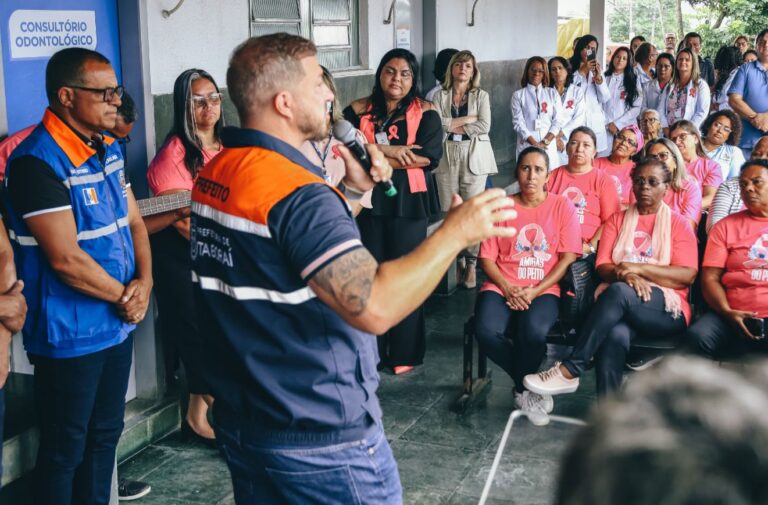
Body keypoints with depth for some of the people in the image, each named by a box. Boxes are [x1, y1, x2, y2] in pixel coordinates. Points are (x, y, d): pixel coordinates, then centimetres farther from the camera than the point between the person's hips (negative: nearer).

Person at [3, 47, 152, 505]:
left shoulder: (108, 149, 7)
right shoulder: (38, 162, -20)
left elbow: (134, 221, 11)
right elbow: (66, 259, -23)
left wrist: (144, 282, -6)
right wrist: (124, 297, -11)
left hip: (118, 323, 8)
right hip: (70, 334, -8)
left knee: (105, 435, 20)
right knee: (65, 449, 7)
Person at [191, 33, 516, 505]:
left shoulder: (214, 174, 4)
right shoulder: (294, 192, -25)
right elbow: (374, 307, -34)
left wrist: (353, 193, 13)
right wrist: (456, 232, -24)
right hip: (320, 440, -9)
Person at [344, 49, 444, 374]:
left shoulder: (425, 113, 0)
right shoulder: (358, 110, 6)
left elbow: (430, 156, -13)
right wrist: (389, 150, -17)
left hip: (408, 203, -2)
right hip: (367, 201, 2)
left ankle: (404, 352, 15)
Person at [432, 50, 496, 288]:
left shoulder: (481, 96, 7)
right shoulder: (441, 96, 9)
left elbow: (484, 127, -6)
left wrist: (451, 126, -6)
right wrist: (467, 119, -9)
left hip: (474, 157, -1)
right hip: (447, 156, 2)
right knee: (450, 212, 1)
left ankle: (471, 264, 1)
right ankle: (458, 260, 10)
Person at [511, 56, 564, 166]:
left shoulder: (552, 93, 12)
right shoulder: (518, 95, 6)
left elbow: (558, 120, 5)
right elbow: (518, 123, -1)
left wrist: (545, 142, -8)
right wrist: (534, 143, -11)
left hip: (549, 146, 2)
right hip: (526, 145, -2)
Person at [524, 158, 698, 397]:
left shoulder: (678, 224, 9)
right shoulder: (617, 220, 18)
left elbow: (687, 275, -3)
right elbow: (603, 267, 8)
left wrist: (639, 268, -14)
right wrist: (626, 275, -16)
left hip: (666, 310, -2)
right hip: (619, 305, 2)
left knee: (618, 292, -36)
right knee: (615, 335, -36)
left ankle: (569, 370, -34)